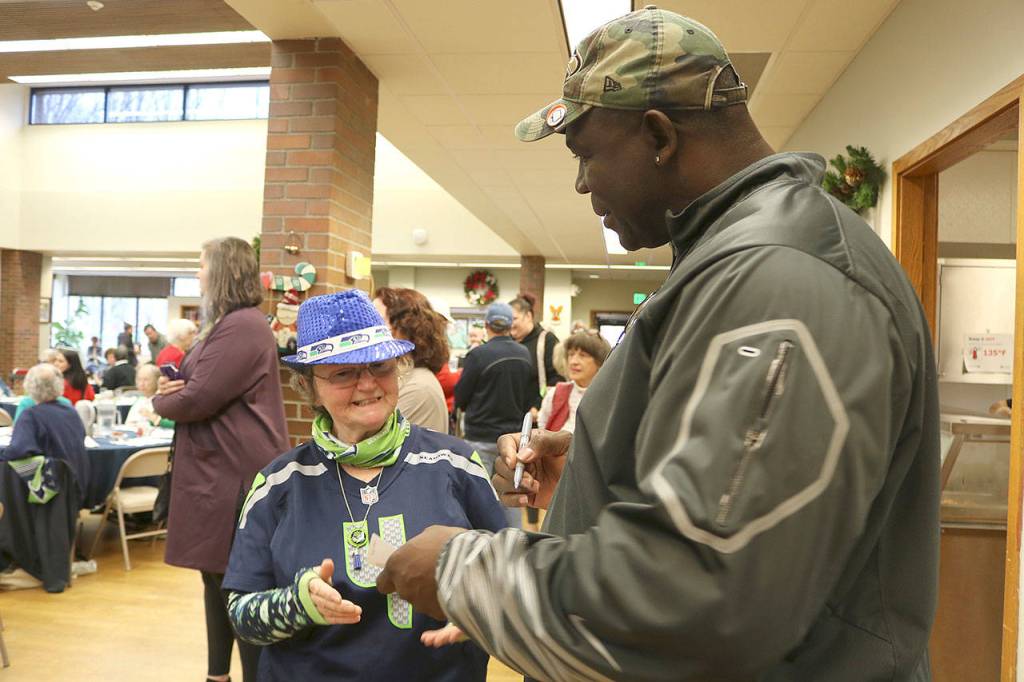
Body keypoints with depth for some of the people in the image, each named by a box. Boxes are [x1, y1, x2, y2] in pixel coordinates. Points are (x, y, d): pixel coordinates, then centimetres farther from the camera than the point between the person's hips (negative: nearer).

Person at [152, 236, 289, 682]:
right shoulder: (226, 325, 18)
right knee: (217, 577, 20)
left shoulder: (242, 326, -18)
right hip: (219, 473, 11)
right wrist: (170, 387, -3)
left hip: (236, 476, -11)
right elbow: (195, 385, 20)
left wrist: (160, 401, 0)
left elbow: (197, 400, -21)